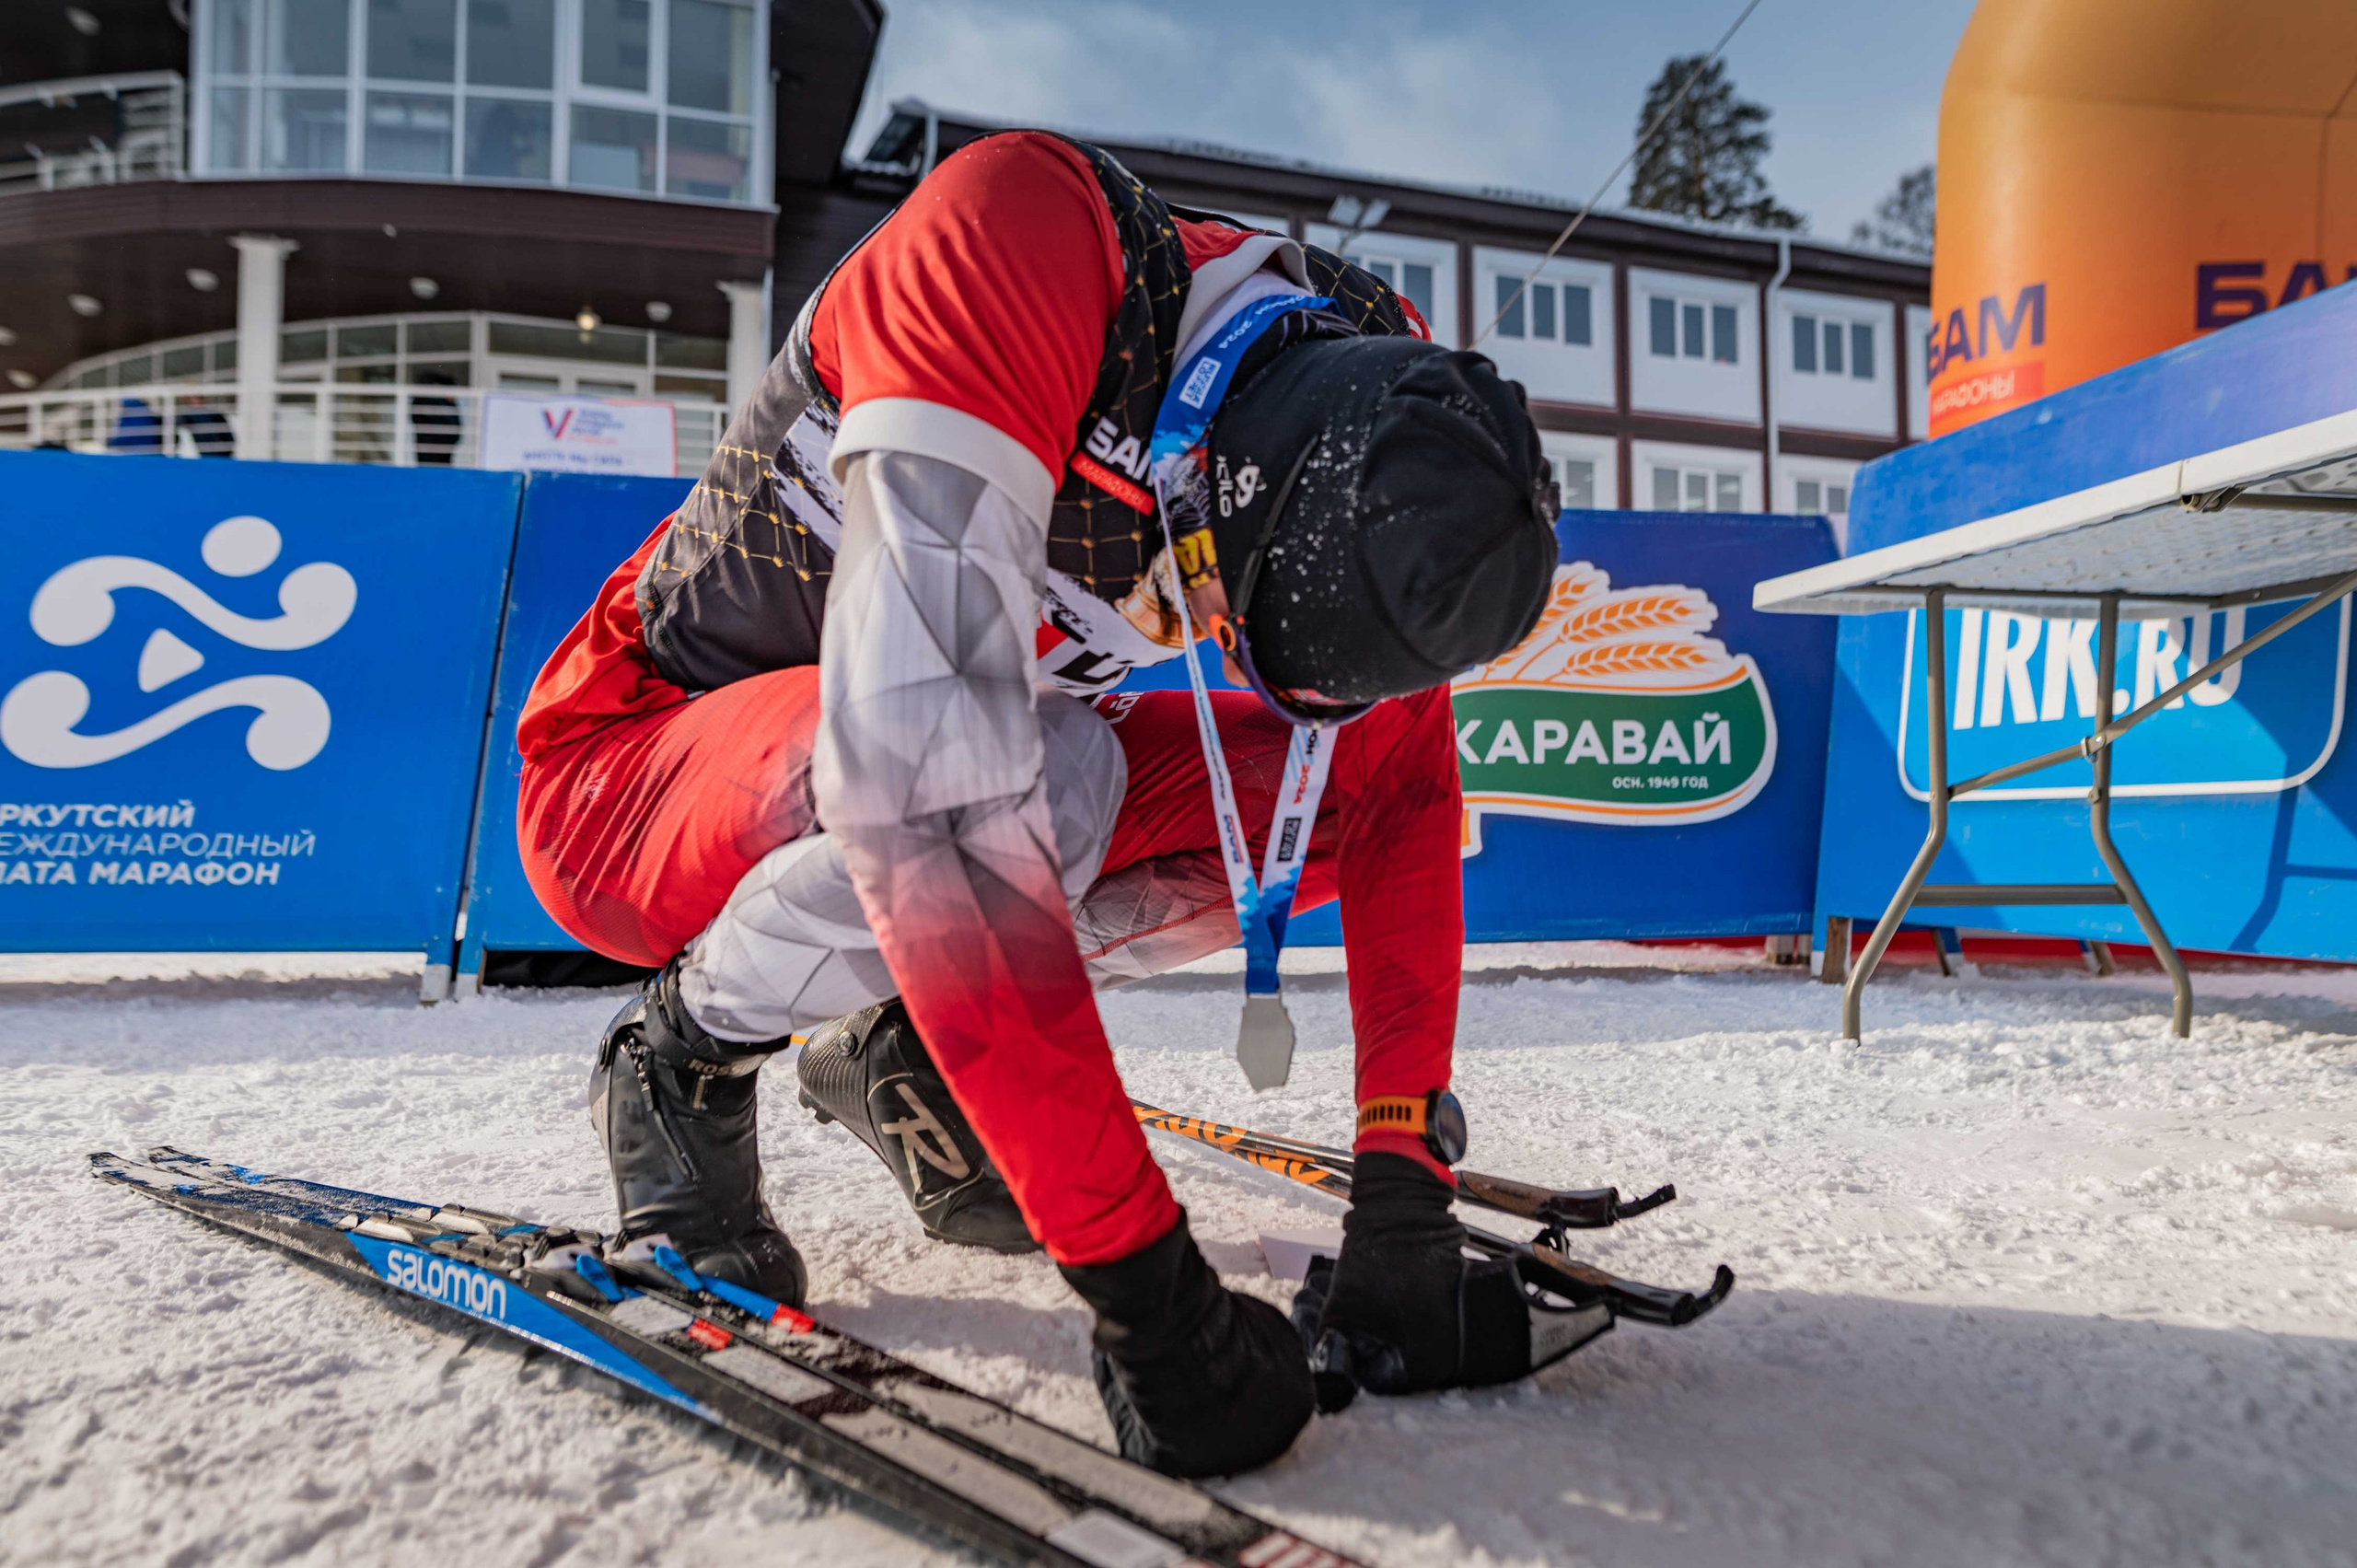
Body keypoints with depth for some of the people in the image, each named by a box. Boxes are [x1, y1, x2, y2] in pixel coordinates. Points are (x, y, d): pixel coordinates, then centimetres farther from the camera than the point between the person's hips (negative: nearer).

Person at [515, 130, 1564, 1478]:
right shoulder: (1013, 249, -35)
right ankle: (688, 1056, -5)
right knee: (1057, 773, -35)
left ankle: (899, 1043, 7)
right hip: (630, 781, -5)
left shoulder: (1368, 420, -14)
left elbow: (1402, 792, -9)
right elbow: (929, 789, -44)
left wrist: (1407, 1190, -15)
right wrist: (1141, 1278, -40)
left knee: (1315, 787, -12)